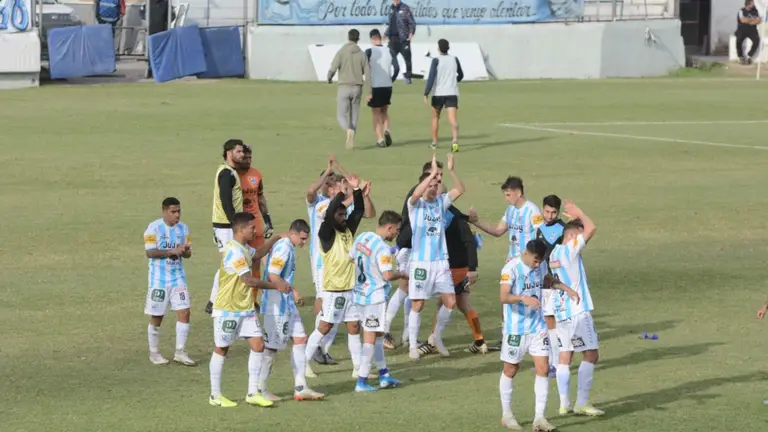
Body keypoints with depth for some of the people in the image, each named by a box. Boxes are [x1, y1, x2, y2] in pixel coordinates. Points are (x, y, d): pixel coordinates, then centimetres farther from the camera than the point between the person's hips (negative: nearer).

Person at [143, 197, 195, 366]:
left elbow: (188, 254, 9)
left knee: (184, 312, -5)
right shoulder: (154, 228, -10)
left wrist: (185, 251, -15)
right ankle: (154, 353, 18)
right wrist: (172, 251, -25)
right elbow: (149, 252, -17)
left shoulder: (183, 228, 6)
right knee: (156, 317, 3)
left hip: (178, 278, 4)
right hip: (159, 279, -4)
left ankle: (180, 352, 4)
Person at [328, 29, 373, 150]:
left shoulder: (341, 52, -8)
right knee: (353, 117, 16)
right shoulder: (362, 54, 1)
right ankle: (350, 142, 14)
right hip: (357, 89, 3)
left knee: (342, 117, 0)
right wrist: (368, 93, -1)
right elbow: (368, 74, -4)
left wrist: (329, 79, 13)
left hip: (344, 89, -3)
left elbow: (332, 70, -12)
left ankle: (349, 131, -30)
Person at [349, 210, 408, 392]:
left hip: (360, 293, 8)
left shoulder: (361, 238, 4)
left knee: (377, 335, 19)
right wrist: (402, 274, -5)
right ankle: (361, 382, -2)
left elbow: (351, 258, 16)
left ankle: (384, 374, 25)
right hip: (375, 296, -8)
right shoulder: (383, 248, -21)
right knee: (371, 338, -2)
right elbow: (388, 275, -24)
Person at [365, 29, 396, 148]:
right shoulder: (388, 52, 3)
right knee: (384, 111, 20)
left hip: (375, 86, -4)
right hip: (387, 86, 4)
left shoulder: (369, 52, -8)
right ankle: (386, 130, -4)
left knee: (376, 114, 5)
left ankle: (380, 139, 0)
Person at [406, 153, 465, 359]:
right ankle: (412, 345, 9)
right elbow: (416, 194, -27)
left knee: (450, 301, 1)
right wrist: (433, 172, -32)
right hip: (420, 262, -4)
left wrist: (451, 170, -17)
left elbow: (460, 190, -2)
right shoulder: (415, 204, -4)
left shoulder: (441, 202, 8)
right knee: (417, 304, -1)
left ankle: (437, 337, 21)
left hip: (441, 261, 4)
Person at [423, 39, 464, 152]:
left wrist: (426, 94, -13)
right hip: (452, 93, 1)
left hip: (438, 93, -1)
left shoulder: (436, 61, -6)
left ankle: (434, 142, 27)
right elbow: (461, 75, 22)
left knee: (435, 117, 19)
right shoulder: (455, 60, 6)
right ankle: (455, 141, -32)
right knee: (453, 118, -11)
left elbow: (431, 77, -14)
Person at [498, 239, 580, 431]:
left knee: (543, 369, -5)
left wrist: (567, 289, 12)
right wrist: (523, 298, -46)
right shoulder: (511, 268, -19)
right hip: (515, 328, -5)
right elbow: (503, 297, -29)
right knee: (511, 370, 10)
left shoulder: (541, 265, 2)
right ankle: (506, 415, 26)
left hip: (538, 327, 5)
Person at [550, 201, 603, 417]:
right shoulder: (569, 250, -12)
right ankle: (582, 403, -5)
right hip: (577, 311, -9)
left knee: (565, 357, 8)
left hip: (561, 311, 9)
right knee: (591, 355, -3)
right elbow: (591, 229, -16)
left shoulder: (555, 252, 11)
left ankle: (564, 404, 7)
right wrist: (578, 213, -1)